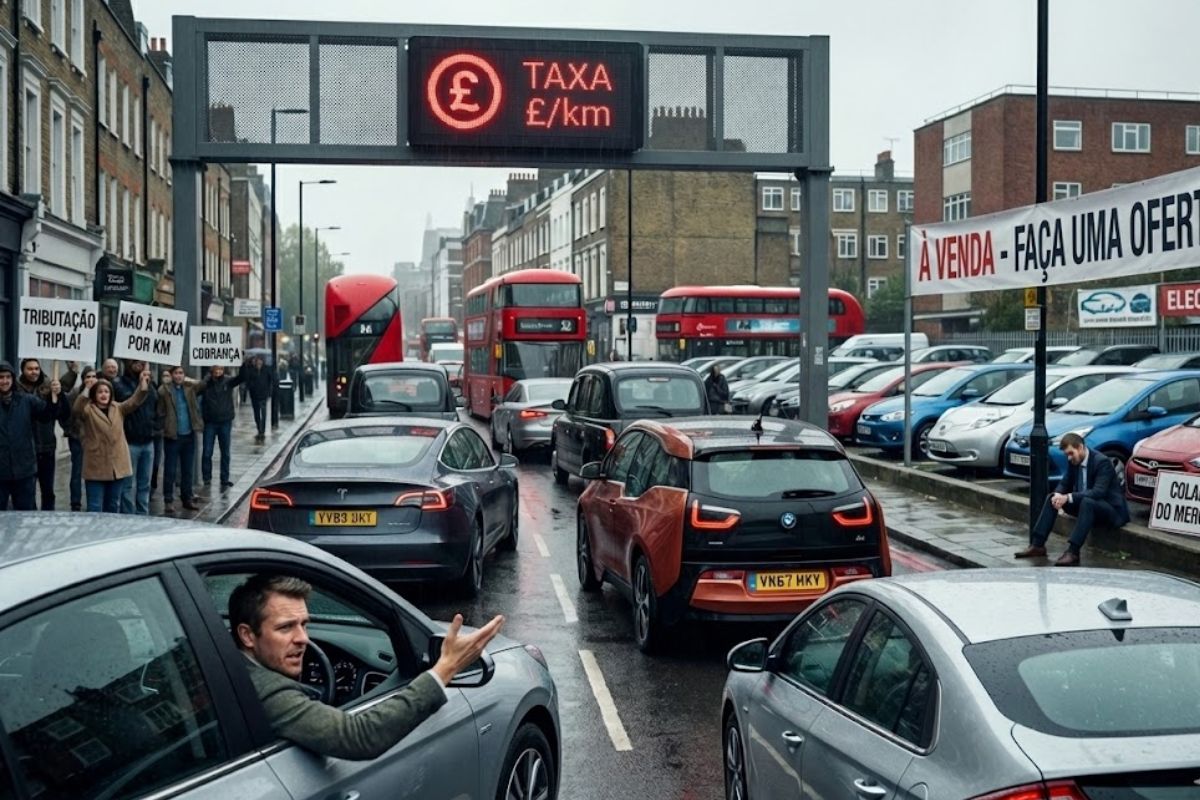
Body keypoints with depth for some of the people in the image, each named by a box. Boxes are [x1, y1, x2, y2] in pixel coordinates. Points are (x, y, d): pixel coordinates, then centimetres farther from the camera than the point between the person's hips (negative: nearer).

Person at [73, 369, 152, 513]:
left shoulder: (118, 409, 12)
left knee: (113, 506, 16)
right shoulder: (88, 410, -2)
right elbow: (77, 409, -23)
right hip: (96, 468, -4)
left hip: (118, 467, 4)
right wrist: (87, 389, -38)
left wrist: (143, 382, -18)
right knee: (95, 508, -1)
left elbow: (135, 401, -1)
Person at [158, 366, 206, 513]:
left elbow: (203, 384, -3)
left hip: (189, 435, 5)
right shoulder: (164, 390, -8)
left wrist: (188, 380, -6)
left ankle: (187, 498, 22)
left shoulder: (189, 387, 7)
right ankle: (168, 500, 10)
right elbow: (160, 412, -9)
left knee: (188, 470, 12)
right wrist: (165, 427, -14)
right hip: (172, 436, -5)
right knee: (170, 470, 2)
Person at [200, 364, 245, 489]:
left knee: (225, 453, 8)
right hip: (210, 423, -1)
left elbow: (242, 377, -14)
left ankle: (225, 479, 16)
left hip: (225, 422, 1)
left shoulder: (228, 382, -1)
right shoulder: (205, 384, -2)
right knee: (207, 453, 1)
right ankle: (207, 478, 14)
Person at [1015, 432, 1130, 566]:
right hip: (1085, 504, 8)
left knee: (1087, 502, -38)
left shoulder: (1102, 462, -21)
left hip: (1111, 509, -8)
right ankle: (1037, 545, -12)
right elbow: (1064, 484, 8)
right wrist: (1058, 495, -17)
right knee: (1052, 498, -5)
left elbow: (1098, 492, -32)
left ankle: (1073, 552, -43)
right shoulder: (1073, 462, 1)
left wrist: (1069, 497, -38)